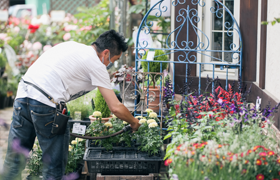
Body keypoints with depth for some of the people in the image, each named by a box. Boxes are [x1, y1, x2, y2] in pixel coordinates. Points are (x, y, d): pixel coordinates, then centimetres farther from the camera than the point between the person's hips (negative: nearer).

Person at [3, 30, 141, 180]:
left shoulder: (70, 45, 24)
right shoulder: (96, 65, 2)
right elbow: (116, 108, 1)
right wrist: (134, 122, 19)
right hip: (46, 105, -7)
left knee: (14, 160, 14)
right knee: (55, 165, 7)